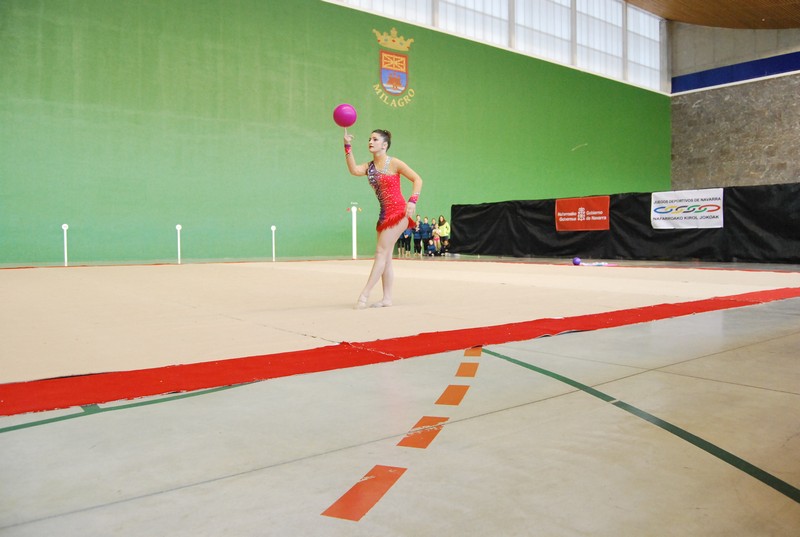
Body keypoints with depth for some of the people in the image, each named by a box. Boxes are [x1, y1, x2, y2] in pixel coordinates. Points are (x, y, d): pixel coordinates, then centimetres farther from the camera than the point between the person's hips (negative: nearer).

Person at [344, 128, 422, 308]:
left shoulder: (394, 163, -5)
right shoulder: (369, 167, 10)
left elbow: (417, 179, -5)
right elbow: (354, 170, -12)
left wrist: (412, 201, -17)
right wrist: (348, 147, -17)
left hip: (398, 212, -7)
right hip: (385, 214, 7)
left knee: (381, 252, -11)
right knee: (385, 256, 7)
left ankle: (364, 294, -12)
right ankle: (387, 298, 11)